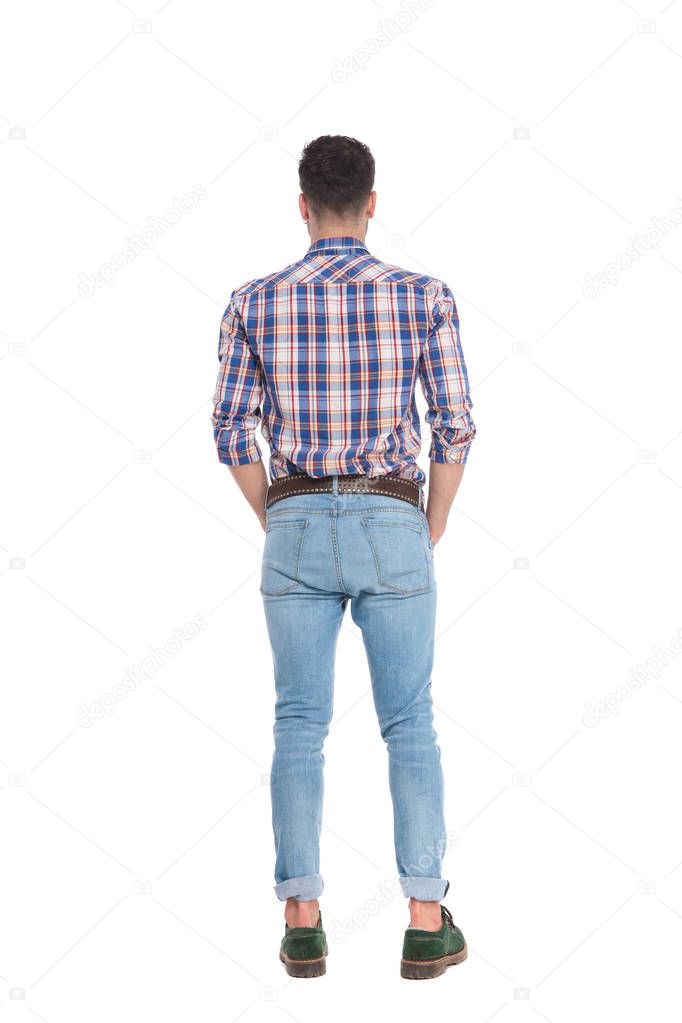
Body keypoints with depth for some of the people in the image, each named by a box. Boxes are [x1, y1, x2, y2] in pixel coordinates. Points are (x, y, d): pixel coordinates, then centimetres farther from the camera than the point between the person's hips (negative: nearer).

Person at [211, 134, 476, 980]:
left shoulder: (254, 302, 1)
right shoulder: (423, 297, -2)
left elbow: (231, 431, 0)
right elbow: (455, 426, -4)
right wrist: (433, 532, 9)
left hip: (297, 529, 1)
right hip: (391, 527, -1)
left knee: (299, 728, 8)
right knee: (410, 729, 7)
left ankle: (303, 925, 7)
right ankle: (426, 925, 7)